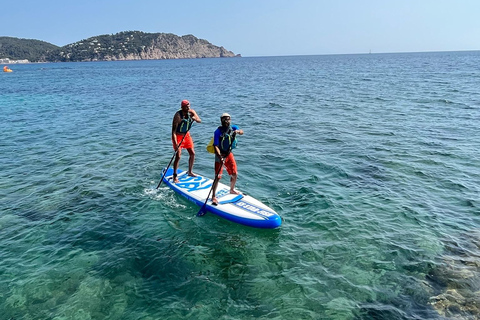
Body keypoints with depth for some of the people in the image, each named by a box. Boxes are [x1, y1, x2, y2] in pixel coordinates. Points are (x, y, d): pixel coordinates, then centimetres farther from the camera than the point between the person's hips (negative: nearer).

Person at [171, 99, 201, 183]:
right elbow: (173, 130, -27)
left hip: (187, 135, 6)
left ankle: (190, 172, 28)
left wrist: (195, 118, -29)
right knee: (178, 156, -12)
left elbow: (200, 121, -5)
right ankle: (175, 176, -2)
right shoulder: (178, 115, -25)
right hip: (178, 136, -6)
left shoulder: (192, 112, -8)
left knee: (192, 153, 9)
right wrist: (175, 143, -35)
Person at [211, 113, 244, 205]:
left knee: (234, 174, 12)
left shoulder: (233, 128, 1)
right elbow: (216, 146, -21)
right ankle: (213, 197, 2)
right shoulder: (218, 131, -15)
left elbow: (241, 132, -18)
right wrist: (220, 157, -33)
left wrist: (237, 131, -41)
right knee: (218, 177, -9)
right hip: (220, 155, -5)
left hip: (229, 154, 5)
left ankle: (232, 190, 39)